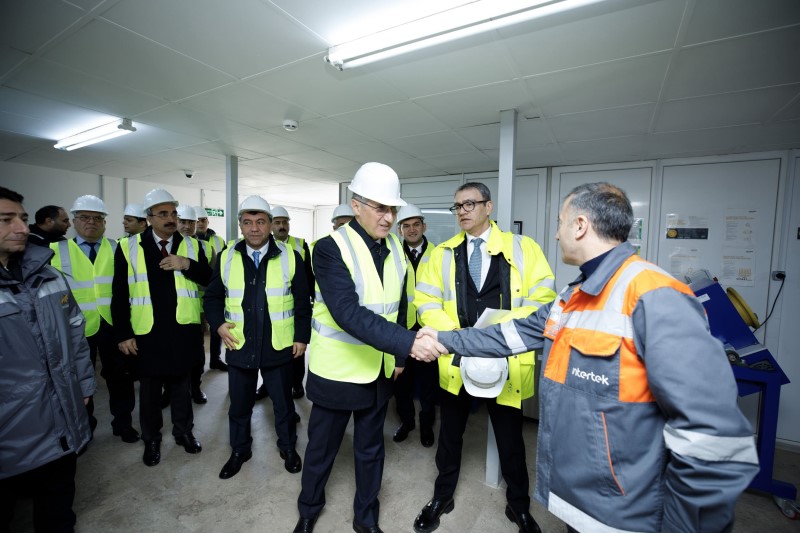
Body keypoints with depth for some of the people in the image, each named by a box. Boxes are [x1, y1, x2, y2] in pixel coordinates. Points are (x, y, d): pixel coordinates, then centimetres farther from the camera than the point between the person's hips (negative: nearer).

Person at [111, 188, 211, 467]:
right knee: (149, 389, 15)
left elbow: (209, 279, -2)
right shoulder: (128, 247, -2)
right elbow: (120, 294, -2)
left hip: (183, 330, 1)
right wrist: (123, 334, -4)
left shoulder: (191, 245, 2)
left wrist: (187, 264, -20)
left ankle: (184, 431, 35)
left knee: (181, 384, 17)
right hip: (147, 332, -1)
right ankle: (151, 439, 35)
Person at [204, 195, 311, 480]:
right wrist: (218, 324, -6)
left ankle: (288, 447, 39)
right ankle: (240, 450, 43)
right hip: (239, 346, 2)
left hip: (279, 347, -2)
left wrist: (302, 336, -5)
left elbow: (302, 302, -2)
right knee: (239, 403, 18)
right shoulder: (226, 257, 0)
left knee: (283, 401, 15)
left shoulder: (290, 257, -6)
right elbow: (213, 296, 10)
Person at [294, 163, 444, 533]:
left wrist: (398, 356, 7)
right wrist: (407, 343, -36)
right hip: (338, 372, -4)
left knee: (371, 448, 21)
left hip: (380, 372, 5)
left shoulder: (395, 250, 0)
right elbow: (348, 313, -31)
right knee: (322, 447, 19)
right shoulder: (330, 248, -19)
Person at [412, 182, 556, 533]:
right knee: (450, 433, 18)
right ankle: (442, 497, 43)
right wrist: (455, 333, -17)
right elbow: (426, 301, -2)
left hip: (507, 360, -1)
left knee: (510, 438, 17)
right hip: (457, 358, 2)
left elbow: (543, 298, -7)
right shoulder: (443, 253, 3)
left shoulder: (522, 248, -2)